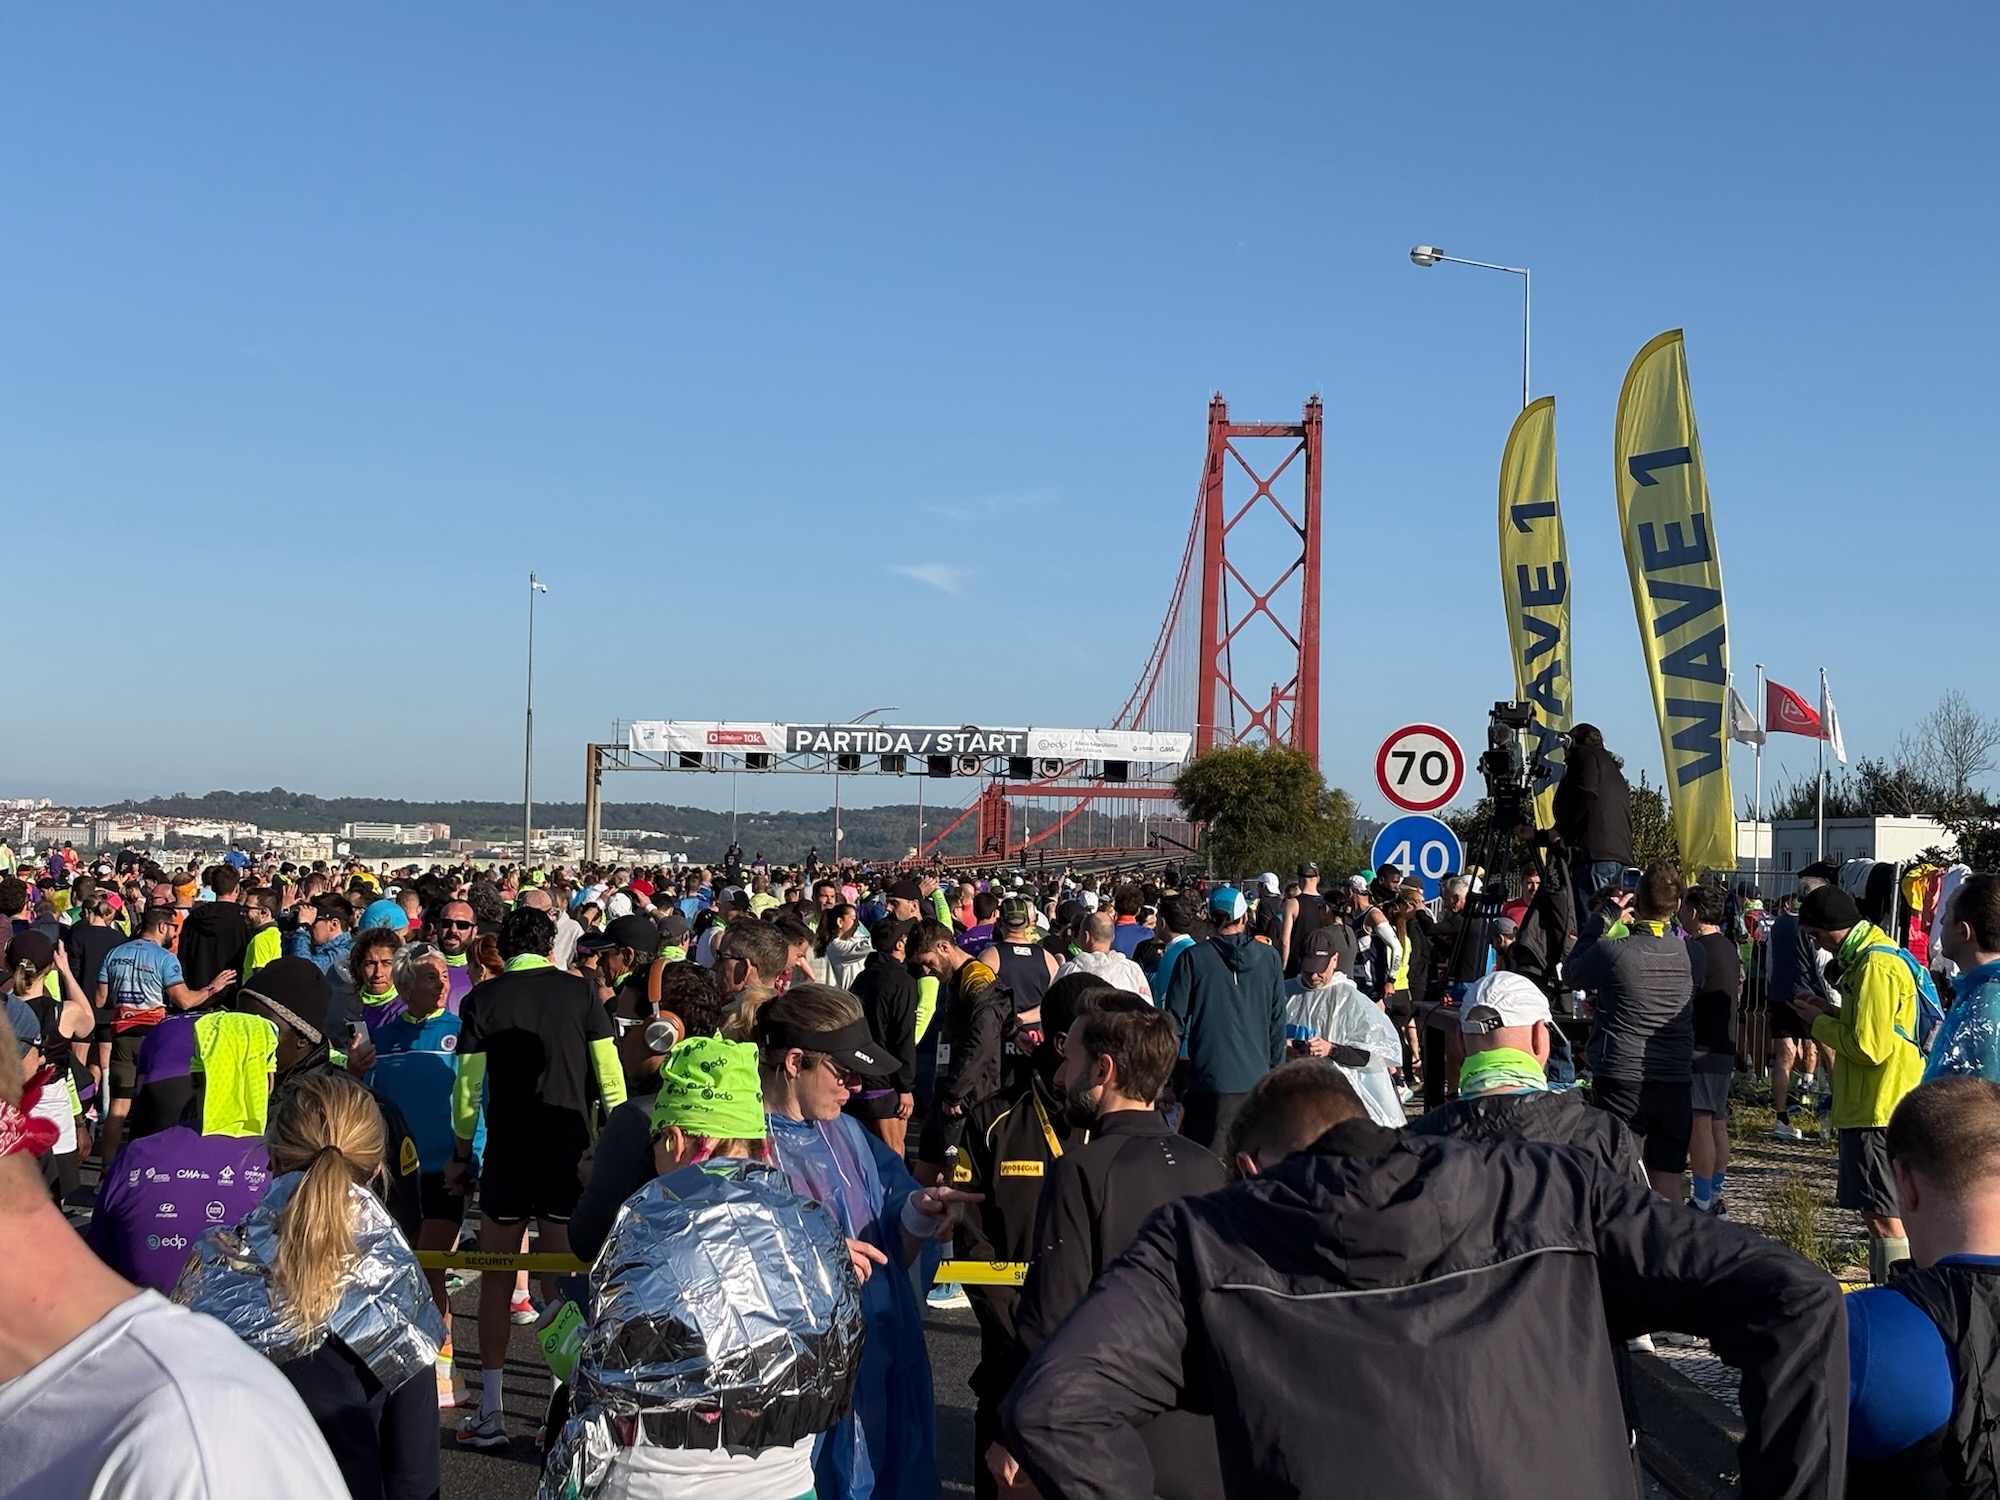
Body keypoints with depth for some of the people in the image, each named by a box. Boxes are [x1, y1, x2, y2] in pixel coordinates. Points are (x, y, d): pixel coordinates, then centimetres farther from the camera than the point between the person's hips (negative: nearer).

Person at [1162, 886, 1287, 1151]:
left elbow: (1175, 1019, -1)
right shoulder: (1269, 959, 3)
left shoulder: (1193, 958, -4)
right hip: (1257, 1079, 3)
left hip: (1210, 1081, -3)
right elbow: (1278, 1022, 7)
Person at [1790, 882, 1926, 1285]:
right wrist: (1829, 1012, 8)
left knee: (1883, 1217, -7)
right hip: (1870, 1105, 11)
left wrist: (1819, 1022, -9)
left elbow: (1869, 1046, -23)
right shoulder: (1871, 955, 14)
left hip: (1878, 1111, -11)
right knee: (1877, 1213, 17)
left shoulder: (1875, 966, -19)